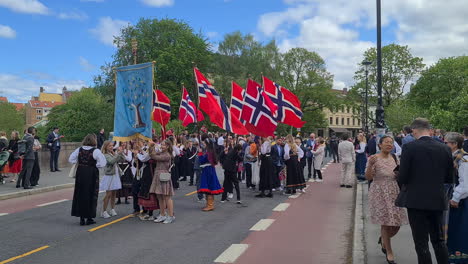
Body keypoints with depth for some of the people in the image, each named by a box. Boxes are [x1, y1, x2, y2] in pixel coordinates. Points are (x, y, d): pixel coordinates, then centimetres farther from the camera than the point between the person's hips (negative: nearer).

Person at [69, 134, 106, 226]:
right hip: (91, 175, -4)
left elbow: (70, 159, 6)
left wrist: (79, 163, 11)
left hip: (80, 174, 4)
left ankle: (81, 218, 17)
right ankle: (89, 218, 11)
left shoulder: (79, 150, 1)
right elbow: (102, 164, -18)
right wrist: (94, 165, -2)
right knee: (91, 195, 7)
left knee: (80, 195, 13)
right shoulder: (96, 151, -13)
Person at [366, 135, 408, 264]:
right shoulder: (374, 158, -9)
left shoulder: (394, 158, 5)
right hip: (380, 194, -5)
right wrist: (370, 165, -30)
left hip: (394, 193, 5)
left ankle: (383, 239, 39)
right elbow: (368, 177, -14)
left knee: (397, 223, 7)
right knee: (386, 223, 0)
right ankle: (389, 252, 19)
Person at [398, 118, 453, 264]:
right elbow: (449, 178, 6)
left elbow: (402, 177, -13)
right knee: (439, 240, 19)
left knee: (421, 243, 5)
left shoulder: (409, 147, -13)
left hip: (416, 201, -4)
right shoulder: (445, 149, 0)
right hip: (438, 201, 4)